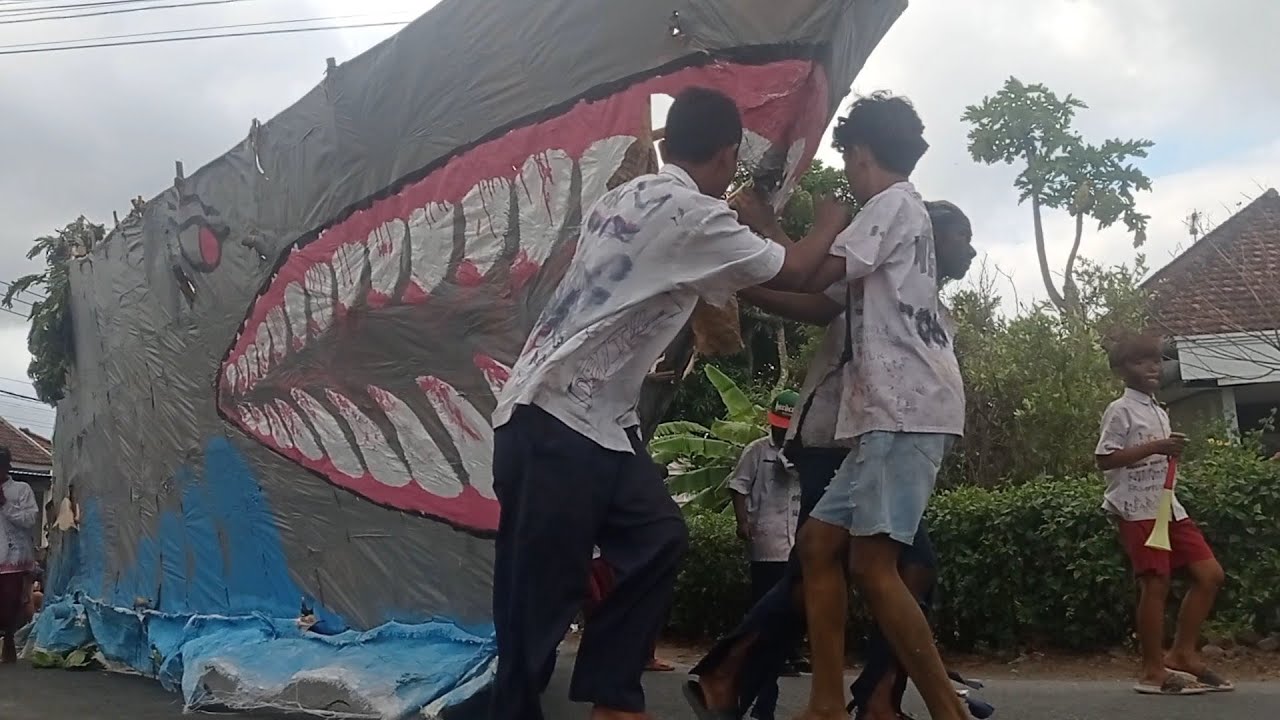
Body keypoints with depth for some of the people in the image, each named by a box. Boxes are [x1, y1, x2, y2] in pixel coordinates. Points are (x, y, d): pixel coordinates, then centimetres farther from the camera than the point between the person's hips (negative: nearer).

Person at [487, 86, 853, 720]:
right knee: (543, 589, -4)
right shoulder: (691, 213, -12)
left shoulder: (626, 198, 15)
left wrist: (742, 218, 38)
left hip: (594, 419, 10)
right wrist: (830, 222, 19)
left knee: (656, 538, 12)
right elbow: (793, 274, 0)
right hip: (556, 420, -10)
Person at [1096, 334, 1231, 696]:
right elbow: (1105, 459, -15)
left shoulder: (1160, 413, 22)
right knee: (1156, 583, -10)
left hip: (1167, 506, 9)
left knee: (1210, 574, 4)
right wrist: (1154, 447, -19)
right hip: (1138, 509, -9)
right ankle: (1154, 671, -1)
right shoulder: (1121, 410, -5)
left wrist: (1171, 451, 9)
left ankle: (1182, 654, 11)